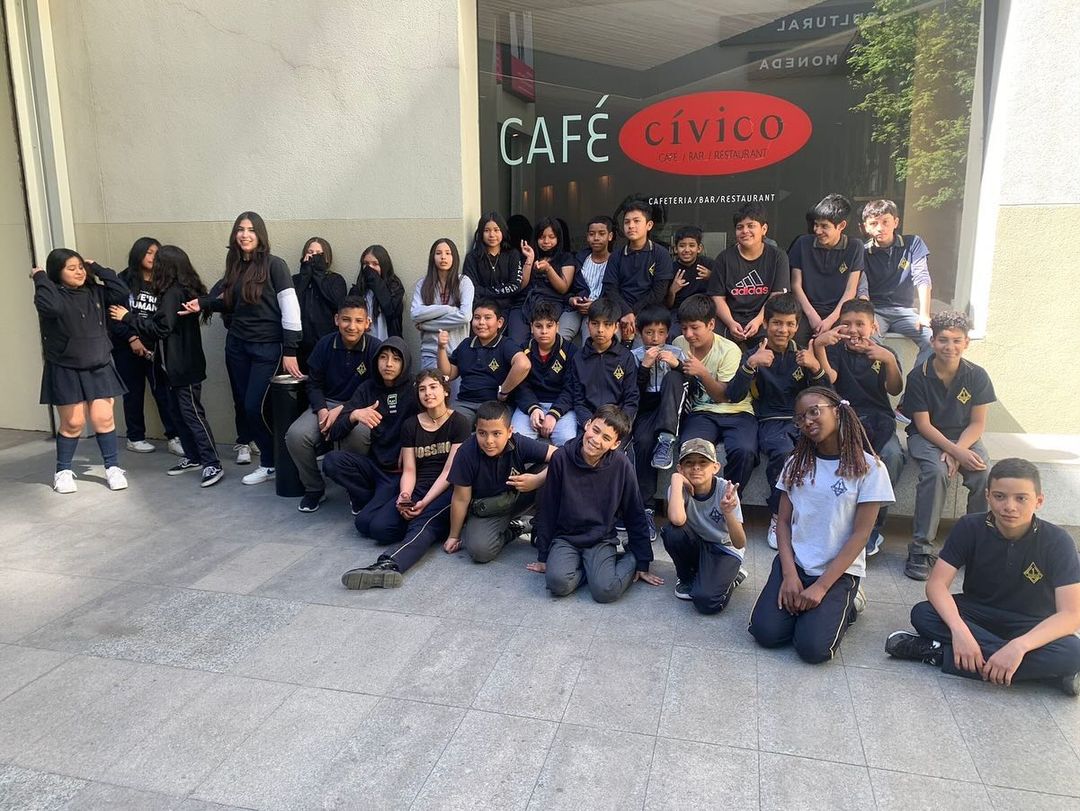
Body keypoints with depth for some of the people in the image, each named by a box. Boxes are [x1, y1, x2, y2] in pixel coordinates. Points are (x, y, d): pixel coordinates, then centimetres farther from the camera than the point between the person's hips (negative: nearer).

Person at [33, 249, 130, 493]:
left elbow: (122, 293, -9)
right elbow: (50, 307, -33)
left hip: (99, 368, 3)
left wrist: (98, 268, -4)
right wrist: (40, 278, -20)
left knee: (103, 419, 2)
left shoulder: (94, 292, 3)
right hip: (65, 371, -3)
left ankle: (113, 468, 13)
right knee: (73, 423, 4)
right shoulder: (53, 295, -11)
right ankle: (63, 471, 22)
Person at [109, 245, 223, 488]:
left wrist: (128, 317, -11)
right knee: (178, 410, 15)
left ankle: (213, 464, -6)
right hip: (177, 365, 10)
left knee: (192, 413, -8)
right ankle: (193, 457, 24)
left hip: (185, 366, -10)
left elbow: (160, 328, -19)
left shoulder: (172, 293, -17)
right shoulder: (182, 289, 11)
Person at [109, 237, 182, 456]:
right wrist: (131, 338, -12)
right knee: (134, 393, 6)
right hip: (127, 347, -2)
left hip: (154, 347, 2)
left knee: (164, 390, -5)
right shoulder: (123, 280, 1)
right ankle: (134, 438, 19)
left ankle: (173, 437, -3)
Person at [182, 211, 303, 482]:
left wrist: (290, 351, -16)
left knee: (255, 406, -6)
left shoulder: (274, 265, -10)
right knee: (243, 402, 8)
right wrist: (202, 303, 3)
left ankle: (270, 465, 11)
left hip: (267, 347, -6)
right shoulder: (235, 266, 8)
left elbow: (290, 309, -13)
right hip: (237, 344, 6)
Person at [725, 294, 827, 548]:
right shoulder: (754, 354, 5)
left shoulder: (802, 354, 13)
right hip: (770, 421, -2)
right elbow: (734, 395, -10)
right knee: (784, 451, -36)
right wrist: (751, 364, -24)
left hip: (802, 420, 3)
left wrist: (816, 367, -13)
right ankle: (778, 517, -16)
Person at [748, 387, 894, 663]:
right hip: (793, 563, 3)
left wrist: (821, 586, -15)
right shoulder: (797, 463, 5)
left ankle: (845, 604, 10)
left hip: (839, 570, -3)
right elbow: (784, 521, 3)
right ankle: (803, 605, 13)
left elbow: (860, 534, -10)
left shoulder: (868, 467, -8)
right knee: (766, 632, -16)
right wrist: (789, 574, -12)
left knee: (812, 647, -19)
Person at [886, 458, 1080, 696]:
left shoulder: (1057, 542, -17)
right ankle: (1043, 671, -27)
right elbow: (937, 583, -19)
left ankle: (939, 654, -27)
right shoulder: (970, 527, -13)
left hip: (1031, 628, -1)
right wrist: (959, 630, -38)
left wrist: (1019, 646, -40)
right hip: (978, 615, 1)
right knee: (922, 614, -28)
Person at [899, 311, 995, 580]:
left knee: (984, 475, -27)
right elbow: (923, 425, -12)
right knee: (936, 471, -33)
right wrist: (957, 452, -23)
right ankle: (920, 549, -28)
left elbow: (977, 423, -3)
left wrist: (956, 451, -20)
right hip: (927, 437, -2)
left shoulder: (977, 376, -4)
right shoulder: (919, 376, -10)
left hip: (964, 438, 3)